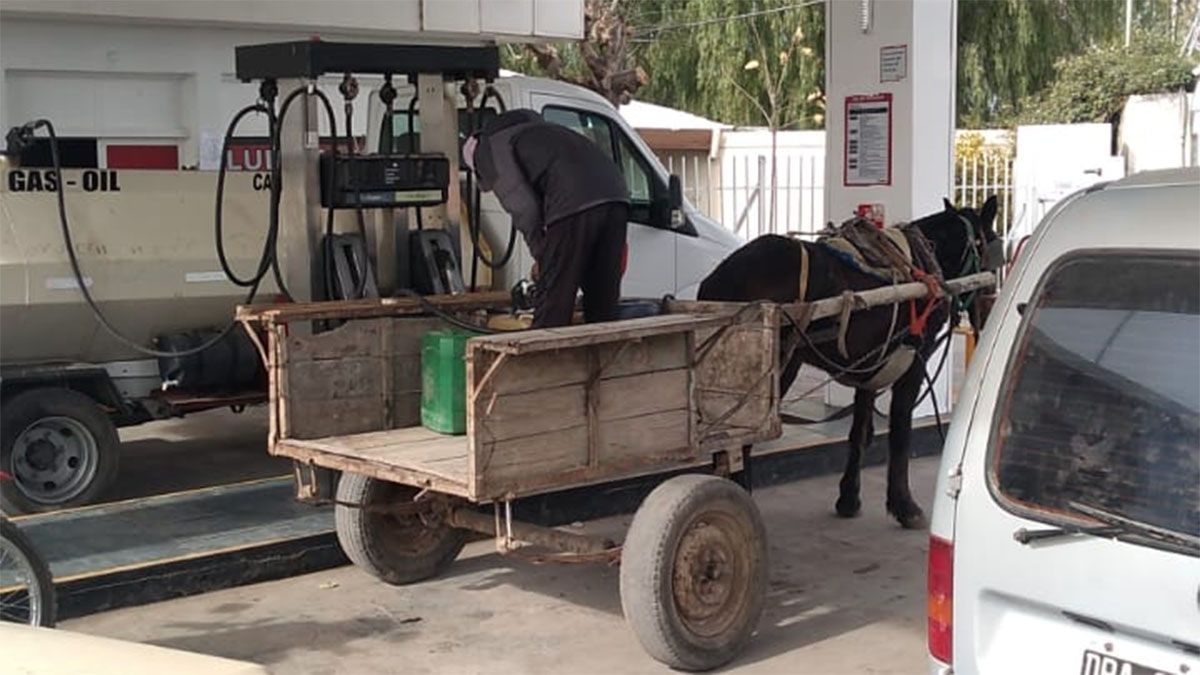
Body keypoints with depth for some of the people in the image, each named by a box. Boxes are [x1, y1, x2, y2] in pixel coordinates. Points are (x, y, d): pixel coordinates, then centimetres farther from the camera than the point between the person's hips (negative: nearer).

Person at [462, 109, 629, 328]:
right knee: (603, 306, 14)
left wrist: (540, 254, 10)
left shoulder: (488, 148, 12)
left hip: (574, 205, -8)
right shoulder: (531, 130, 38)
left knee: (551, 310, 0)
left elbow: (522, 206, -1)